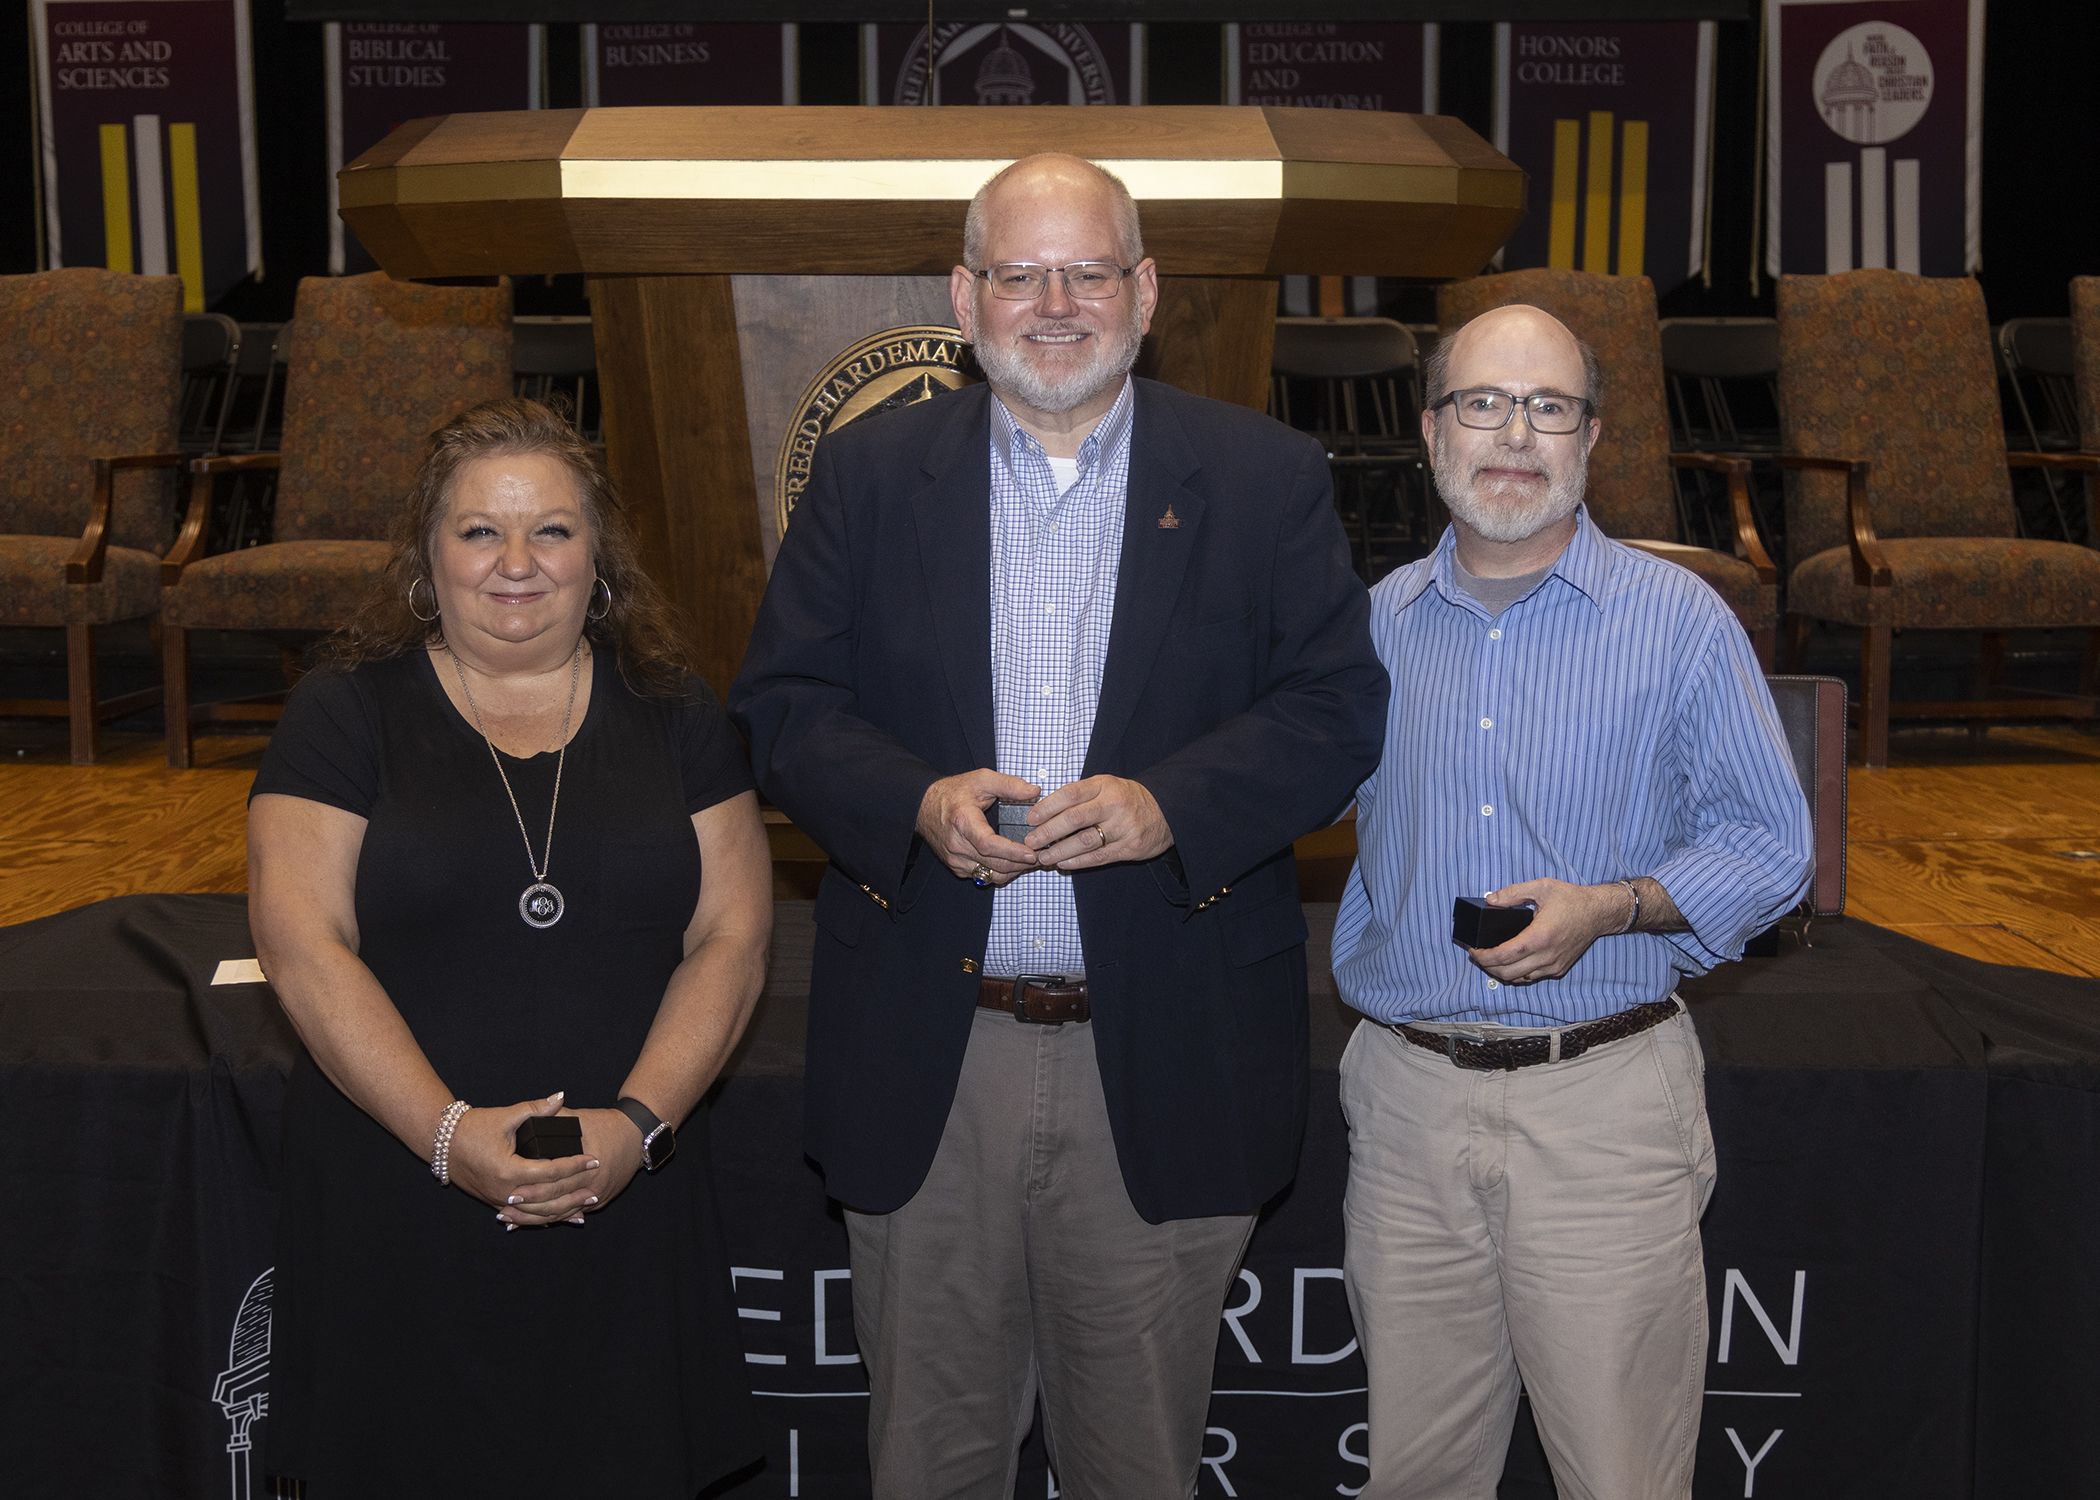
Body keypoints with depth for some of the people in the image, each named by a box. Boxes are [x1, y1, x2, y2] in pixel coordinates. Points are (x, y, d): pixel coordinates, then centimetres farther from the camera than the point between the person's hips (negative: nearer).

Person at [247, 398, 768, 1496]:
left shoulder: (672, 715, 7)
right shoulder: (343, 714, 1)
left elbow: (731, 938, 1)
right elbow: (302, 947, -7)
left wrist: (639, 1121, -12)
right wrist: (448, 1132, -17)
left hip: (625, 1213, 2)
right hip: (393, 1213, -1)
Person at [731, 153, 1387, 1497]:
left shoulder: (1268, 479, 2)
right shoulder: (868, 472, 5)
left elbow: (1340, 707, -2)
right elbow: (783, 704, 2)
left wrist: (1171, 805, -18)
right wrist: (914, 801, -17)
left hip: (1165, 1070, -1)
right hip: (925, 1060, 1)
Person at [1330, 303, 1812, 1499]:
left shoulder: (1681, 620, -1)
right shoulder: (1375, 625, 9)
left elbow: (1771, 842, -1)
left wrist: (1610, 908, -16)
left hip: (1604, 1099, -3)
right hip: (1406, 1098, 3)